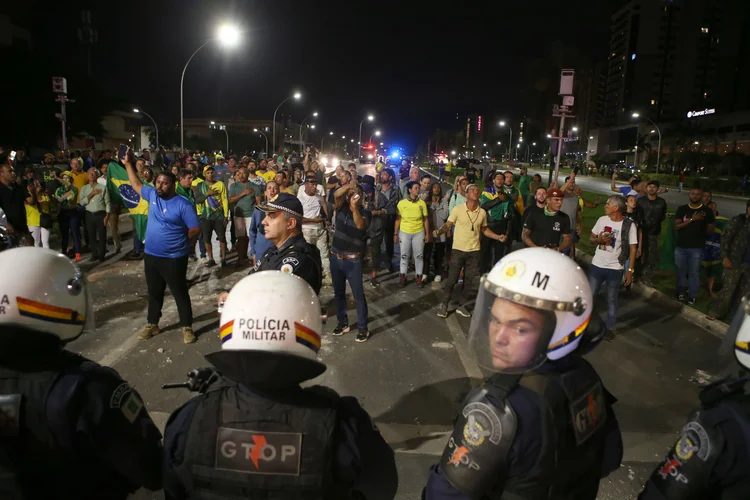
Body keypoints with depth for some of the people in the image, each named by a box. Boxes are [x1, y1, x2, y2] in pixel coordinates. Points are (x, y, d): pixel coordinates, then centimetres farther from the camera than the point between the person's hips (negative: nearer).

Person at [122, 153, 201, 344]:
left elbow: (195, 230, -12)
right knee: (154, 293, 19)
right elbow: (136, 184, 21)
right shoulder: (152, 195, 4)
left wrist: (178, 242, -3)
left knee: (180, 293, 5)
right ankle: (152, 324, 34)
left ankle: (187, 328, 16)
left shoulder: (183, 204, -14)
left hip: (174, 258, -6)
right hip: (151, 255, 6)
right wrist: (128, 164, 17)